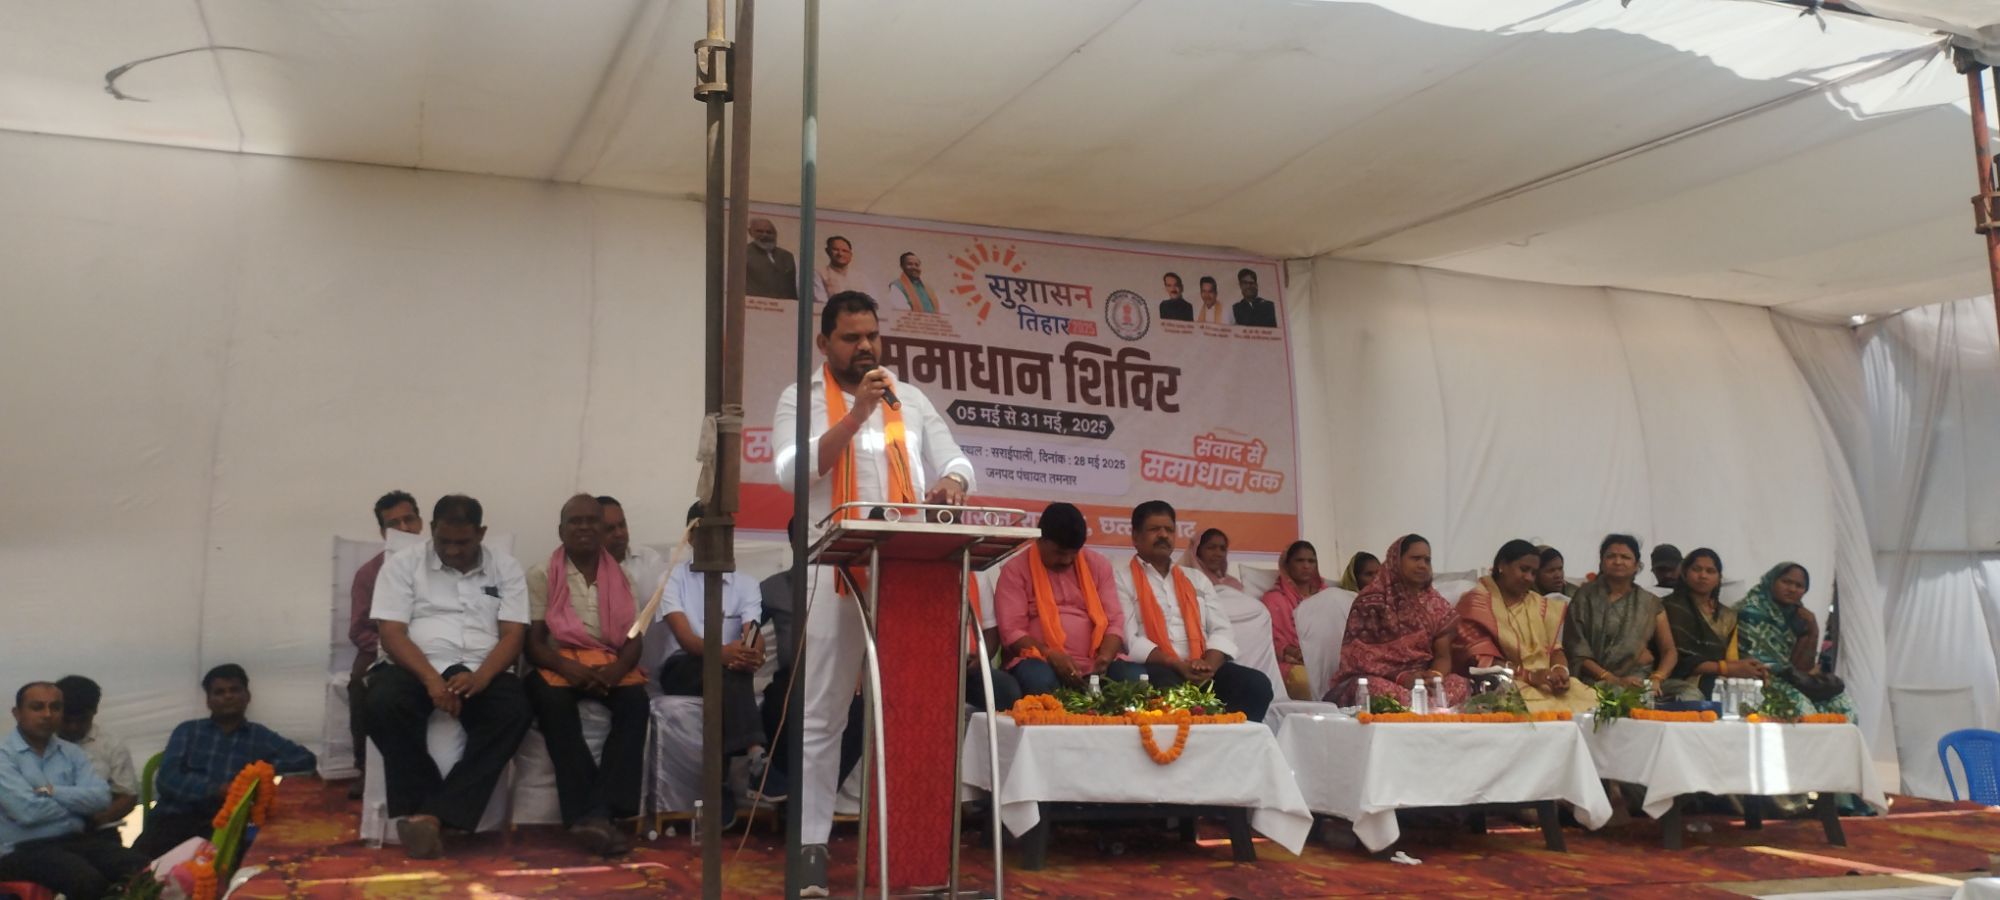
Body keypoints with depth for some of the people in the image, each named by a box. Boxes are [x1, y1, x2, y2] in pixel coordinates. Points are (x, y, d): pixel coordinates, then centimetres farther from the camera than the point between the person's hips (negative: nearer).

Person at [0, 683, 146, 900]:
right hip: (26, 849, -5)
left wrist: (51, 791, -10)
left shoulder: (72, 752, 14)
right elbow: (27, 811, -17)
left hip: (76, 840, 5)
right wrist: (79, 804, -2)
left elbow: (101, 798, -1)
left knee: (143, 869, -21)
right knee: (89, 881, -34)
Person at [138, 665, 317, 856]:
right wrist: (217, 790, -13)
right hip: (178, 818, 2)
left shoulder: (262, 737, 18)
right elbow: (168, 779, 3)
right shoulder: (187, 731, 18)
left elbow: (306, 759, 10)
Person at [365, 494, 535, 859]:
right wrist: (431, 679, -21)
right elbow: (392, 632, -4)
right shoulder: (402, 564, 6)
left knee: (516, 710, -32)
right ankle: (437, 815, -28)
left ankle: (431, 814, -36)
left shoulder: (506, 569, 10)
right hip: (414, 667, 0)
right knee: (383, 704, -35)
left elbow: (513, 634, 1)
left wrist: (480, 677, -20)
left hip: (481, 673, 1)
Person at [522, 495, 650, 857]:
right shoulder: (541, 575, 6)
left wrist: (614, 671, -17)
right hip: (559, 664, -2)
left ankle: (597, 813, -39)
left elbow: (634, 640, 6)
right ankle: (588, 815, -39)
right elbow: (533, 642, -1)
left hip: (611, 666, 2)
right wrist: (568, 667, -22)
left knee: (636, 701, -31)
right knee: (553, 701, -36)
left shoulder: (620, 577, 14)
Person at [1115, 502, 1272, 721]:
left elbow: (1221, 630, 13)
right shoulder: (1121, 579, 6)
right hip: (1155, 669, -5)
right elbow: (1128, 640, -7)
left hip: (1201, 670, 5)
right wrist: (1177, 665, -18)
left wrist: (1209, 663, -10)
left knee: (1257, 684, -21)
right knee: (1170, 690, -39)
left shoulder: (1196, 579, 24)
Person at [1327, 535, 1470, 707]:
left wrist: (1436, 674, -19)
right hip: (1377, 679, -2)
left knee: (1460, 685, -28)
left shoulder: (1436, 605, 10)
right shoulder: (1371, 602, -4)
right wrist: (1401, 678, -22)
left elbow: (1442, 656, 6)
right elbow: (1360, 655, -8)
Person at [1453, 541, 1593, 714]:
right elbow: (1481, 661, -9)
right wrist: (1529, 675, -19)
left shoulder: (1538, 604, 19)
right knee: (1543, 710, -34)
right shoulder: (1477, 602, -1)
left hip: (1544, 683, 6)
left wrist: (1560, 669, -11)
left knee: (1589, 701, -22)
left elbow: (1553, 648, 13)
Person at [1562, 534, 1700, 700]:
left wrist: (1656, 678, -11)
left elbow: (1669, 651, 10)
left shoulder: (1650, 603, 16)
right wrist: (1614, 681, -14)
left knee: (1691, 693, -25)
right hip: (1600, 682, -4)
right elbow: (1577, 653, -1)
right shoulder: (1584, 598, 6)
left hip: (1643, 680, 4)